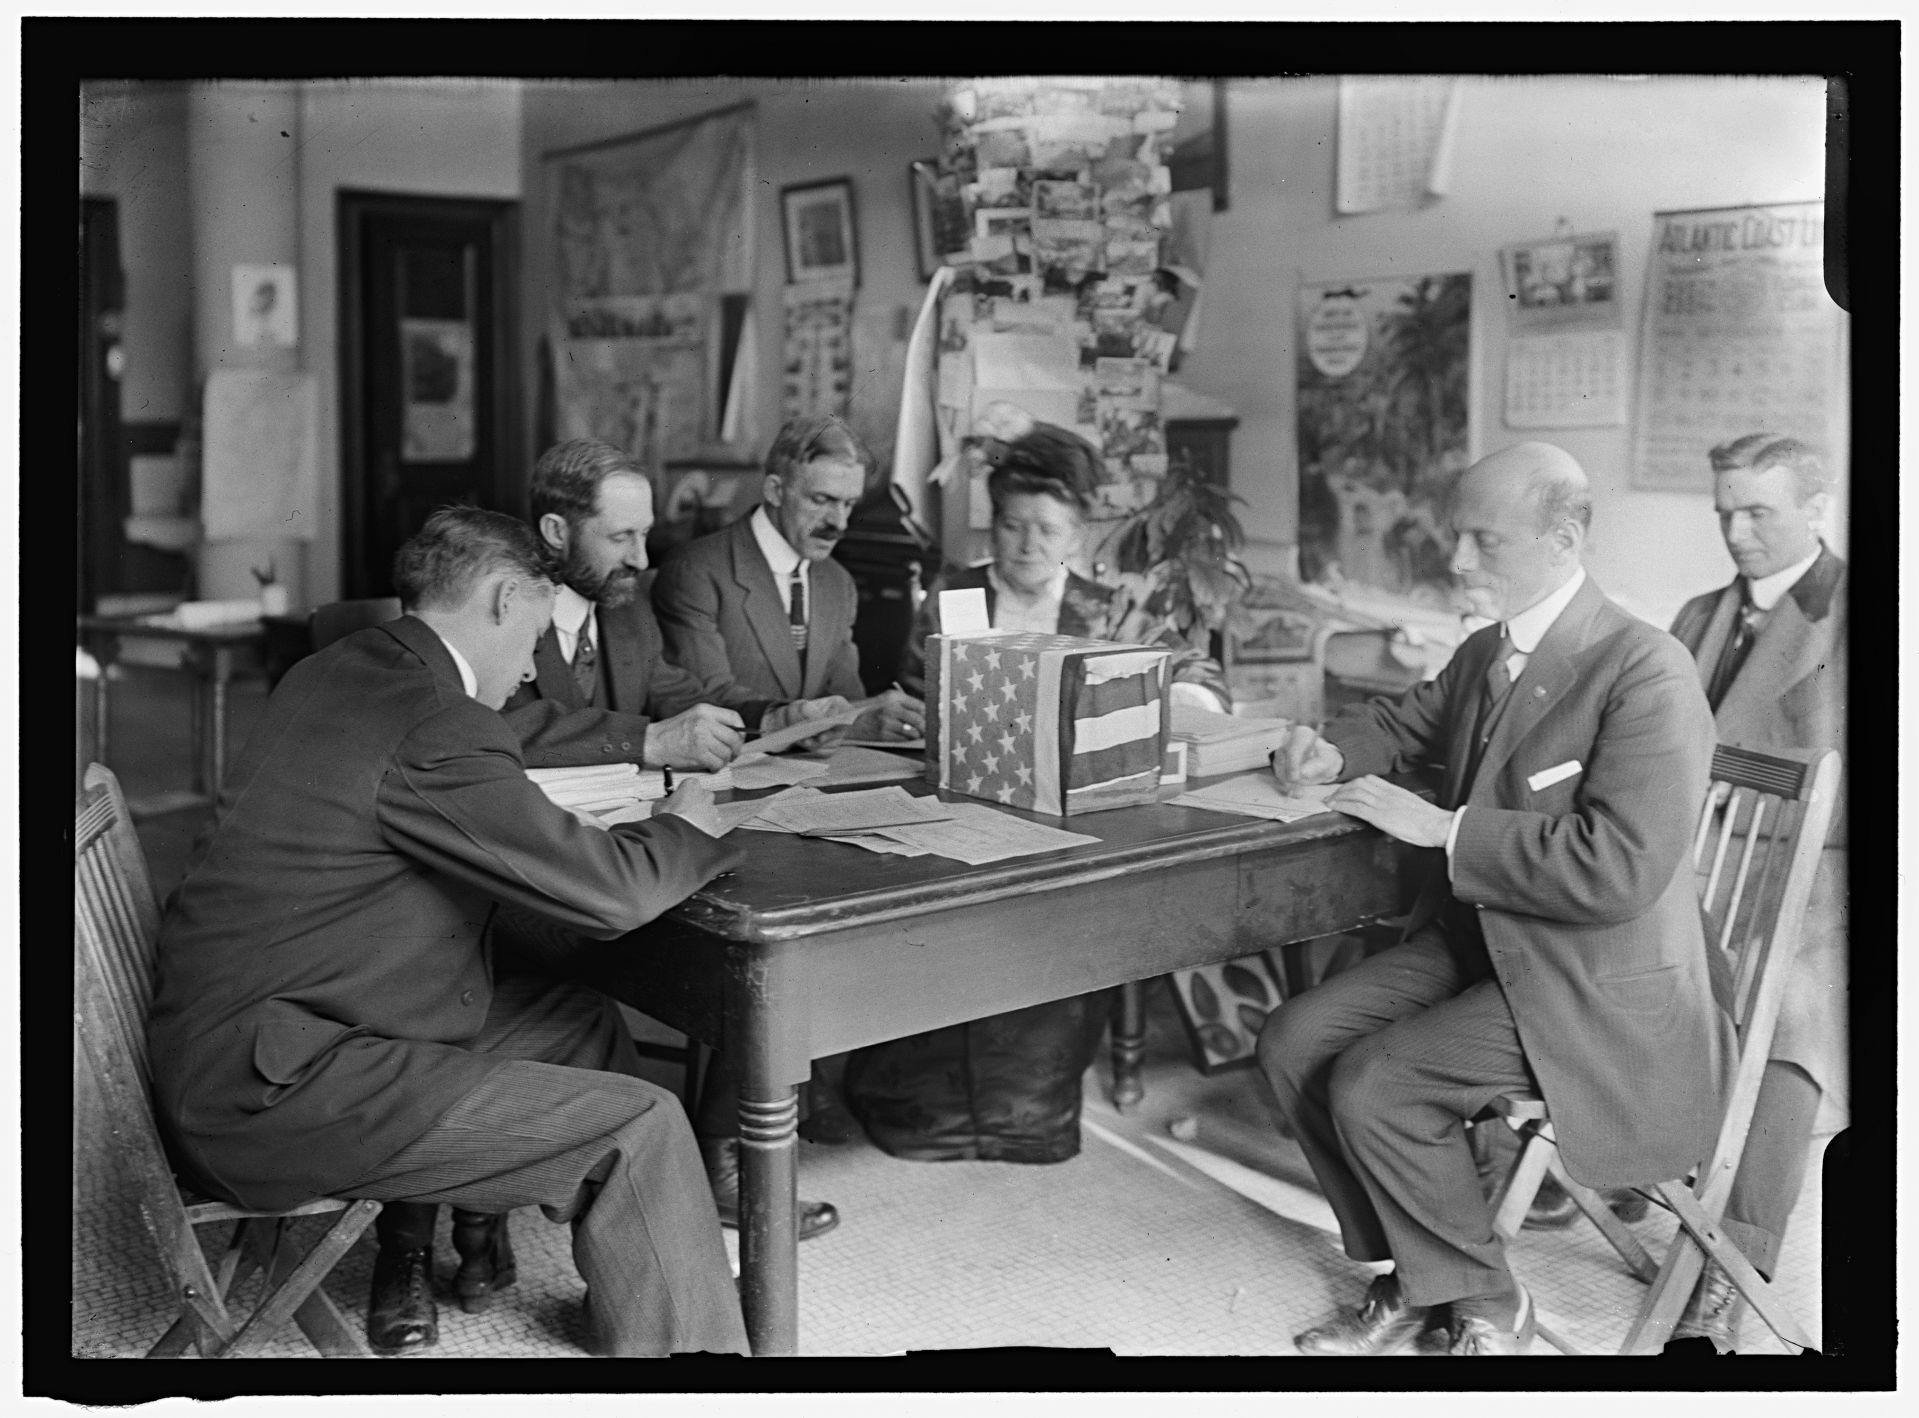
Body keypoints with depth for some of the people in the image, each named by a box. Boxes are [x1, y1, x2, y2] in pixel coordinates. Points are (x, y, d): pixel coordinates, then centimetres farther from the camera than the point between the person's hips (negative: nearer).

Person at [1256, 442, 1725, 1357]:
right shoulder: (1483, 655, 7)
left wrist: (1443, 827, -23)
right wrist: (1330, 752, 2)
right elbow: (1402, 722, 26)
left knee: (1372, 1086, -21)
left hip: (1591, 983, -8)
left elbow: (1620, 870, -28)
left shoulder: (1647, 674, -20)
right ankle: (1413, 1276, 11)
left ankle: (1484, 1305, 5)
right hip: (1473, 938, 9)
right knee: (1293, 1043, -4)